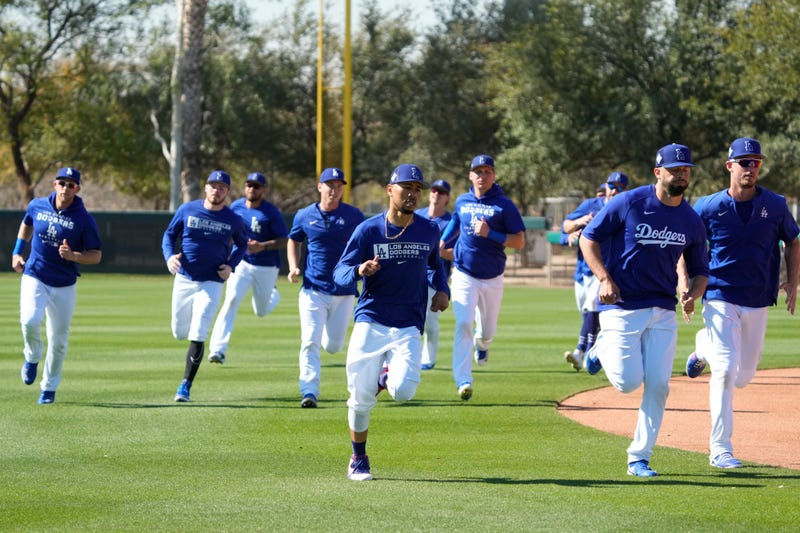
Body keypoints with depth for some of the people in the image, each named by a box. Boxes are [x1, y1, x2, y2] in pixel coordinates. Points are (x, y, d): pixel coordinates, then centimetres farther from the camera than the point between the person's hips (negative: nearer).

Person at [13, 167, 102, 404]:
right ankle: (32, 357, 6)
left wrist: (73, 256, -26)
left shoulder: (84, 219, -10)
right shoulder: (37, 206, -1)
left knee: (59, 339, 5)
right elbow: (26, 224, 22)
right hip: (34, 277, 0)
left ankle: (49, 388, 24)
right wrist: (17, 253, 12)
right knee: (30, 320, -25)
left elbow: (96, 256, -7)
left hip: (64, 286, 0)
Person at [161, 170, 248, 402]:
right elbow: (169, 234, 7)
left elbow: (242, 244, 14)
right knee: (179, 332, 10)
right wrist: (169, 256, -12)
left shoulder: (234, 220, -4)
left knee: (197, 337, -12)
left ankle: (186, 386, -6)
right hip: (184, 279, 2)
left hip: (212, 283, -2)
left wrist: (231, 265, -4)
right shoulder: (187, 210, -3)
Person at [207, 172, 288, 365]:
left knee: (261, 311, 12)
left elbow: (284, 241, -13)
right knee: (231, 300, -20)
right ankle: (218, 349, -24)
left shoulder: (271, 213, -12)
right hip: (242, 263, 2)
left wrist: (262, 246, -28)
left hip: (266, 267, -2)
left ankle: (273, 295, 50)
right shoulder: (236, 206, 0)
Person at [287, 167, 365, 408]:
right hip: (313, 291, 0)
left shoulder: (353, 216, 0)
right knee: (310, 343, -12)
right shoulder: (305, 216, 3)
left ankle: (327, 333, 44)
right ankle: (309, 392, -12)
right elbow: (294, 241, 19)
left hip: (344, 291, 0)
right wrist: (294, 267, 3)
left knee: (333, 346, 8)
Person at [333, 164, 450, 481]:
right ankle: (358, 460, 20)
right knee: (361, 398, -3)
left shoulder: (429, 231, 4)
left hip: (408, 326, 1)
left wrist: (442, 289, 8)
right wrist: (359, 271, -27)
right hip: (370, 323, -1)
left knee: (402, 391, -20)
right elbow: (339, 273, -5)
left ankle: (388, 375, 18)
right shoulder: (368, 230, -4)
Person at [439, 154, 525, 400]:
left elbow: (520, 242, -10)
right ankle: (463, 380, -21)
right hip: (464, 275, 1)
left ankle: (482, 344, 51)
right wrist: (442, 242, 10)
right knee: (463, 324, -17)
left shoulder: (504, 205, -7)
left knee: (488, 330, 12)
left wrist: (489, 233, -22)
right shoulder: (462, 201, 5)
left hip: (492, 278, -1)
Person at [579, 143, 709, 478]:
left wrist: (692, 294, -9)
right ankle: (603, 350, 23)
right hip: (621, 308, -4)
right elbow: (588, 238, -3)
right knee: (628, 382, -11)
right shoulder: (629, 203, -8)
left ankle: (639, 458, 8)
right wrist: (604, 278, -18)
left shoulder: (692, 222, 5)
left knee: (658, 385, -4)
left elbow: (699, 271, 15)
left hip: (663, 312, 4)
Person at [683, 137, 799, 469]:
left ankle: (704, 347, 44)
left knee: (743, 377, 12)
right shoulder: (708, 208, -6)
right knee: (725, 369, -17)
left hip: (757, 303, 4)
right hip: (720, 299, -3)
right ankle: (720, 449, -7)